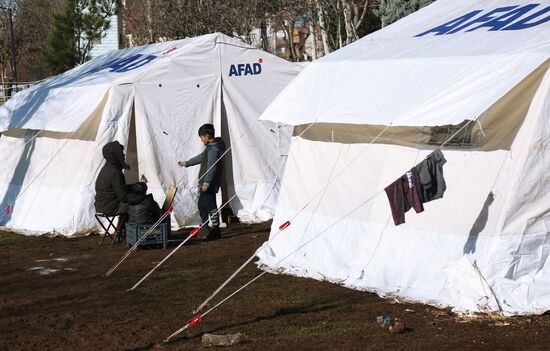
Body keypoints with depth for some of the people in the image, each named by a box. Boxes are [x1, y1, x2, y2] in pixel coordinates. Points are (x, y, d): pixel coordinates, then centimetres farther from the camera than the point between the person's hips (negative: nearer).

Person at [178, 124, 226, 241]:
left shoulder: (214, 149, -17)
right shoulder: (210, 147, 16)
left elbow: (212, 167, -23)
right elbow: (201, 157, 30)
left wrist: (206, 182, -26)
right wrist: (186, 163, 40)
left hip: (210, 183, -11)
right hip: (205, 183, 11)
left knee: (210, 206, -8)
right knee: (202, 205, 17)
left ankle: (215, 230, -5)